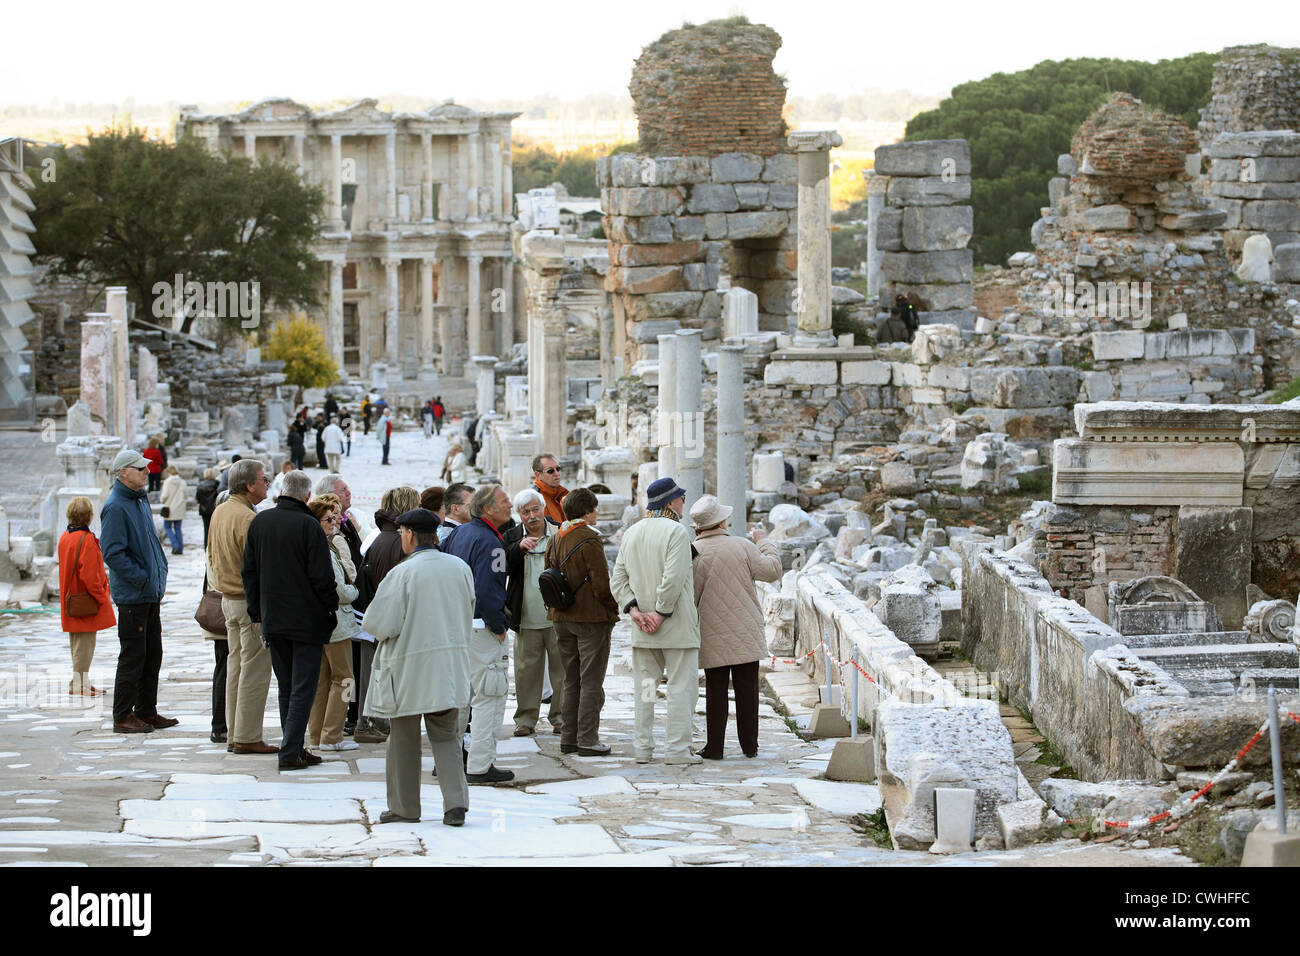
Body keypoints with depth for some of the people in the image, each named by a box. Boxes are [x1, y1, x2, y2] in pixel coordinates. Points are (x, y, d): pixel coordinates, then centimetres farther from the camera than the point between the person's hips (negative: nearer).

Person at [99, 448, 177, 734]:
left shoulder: (141, 501, 13)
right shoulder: (116, 507, -16)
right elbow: (113, 553, -21)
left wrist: (159, 575, 13)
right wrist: (142, 578, -18)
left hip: (151, 593, 9)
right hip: (132, 596, -9)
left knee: (152, 655, 13)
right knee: (133, 657, -4)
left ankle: (147, 711, 22)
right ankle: (122, 716, 3)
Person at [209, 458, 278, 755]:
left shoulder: (219, 512, 10)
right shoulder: (247, 518, -20)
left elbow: (212, 557, 20)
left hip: (228, 599, 10)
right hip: (251, 601, -10)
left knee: (235, 667, 14)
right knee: (255, 670, -4)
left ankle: (234, 735, 18)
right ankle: (248, 737, -3)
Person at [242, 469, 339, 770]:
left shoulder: (259, 522, 4)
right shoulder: (308, 526, -15)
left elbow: (249, 572, 10)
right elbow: (322, 576, -14)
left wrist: (257, 611, 17)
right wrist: (331, 609, 0)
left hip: (272, 620, 6)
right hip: (307, 619, -6)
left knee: (286, 687, 15)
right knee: (303, 689, -2)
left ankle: (294, 748, 17)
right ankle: (291, 752, -7)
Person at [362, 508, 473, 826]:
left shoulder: (402, 574, -18)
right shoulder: (460, 568, 0)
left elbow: (380, 623, -15)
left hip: (408, 668, -4)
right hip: (451, 666, 5)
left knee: (404, 738, 9)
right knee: (446, 736, 10)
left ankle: (404, 806, 18)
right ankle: (455, 803, -3)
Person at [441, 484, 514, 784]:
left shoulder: (459, 533, 10)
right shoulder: (487, 542, -18)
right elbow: (485, 591, -24)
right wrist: (499, 627, -13)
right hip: (480, 627, -9)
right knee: (489, 696, -3)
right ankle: (480, 766, -2)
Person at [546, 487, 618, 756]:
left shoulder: (556, 540, 8)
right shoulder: (590, 540, -15)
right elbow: (602, 584, -17)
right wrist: (613, 609, -3)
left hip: (563, 619, 7)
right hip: (592, 618, -7)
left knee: (571, 681, 15)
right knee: (591, 682, -2)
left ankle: (569, 738, 17)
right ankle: (587, 741, -3)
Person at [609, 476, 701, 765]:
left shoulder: (631, 533, 11)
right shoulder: (676, 532, -12)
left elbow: (618, 579, 8)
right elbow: (673, 579, -20)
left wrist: (634, 610, 0)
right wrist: (661, 614, -13)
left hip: (642, 631, 7)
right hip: (677, 627, -7)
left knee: (645, 686, 11)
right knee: (681, 685, -2)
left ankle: (643, 748, 13)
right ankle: (677, 748, -5)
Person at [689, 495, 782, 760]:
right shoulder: (742, 546, -5)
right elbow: (772, 570, 1)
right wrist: (764, 542, 16)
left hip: (712, 637, 0)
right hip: (745, 633, 0)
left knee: (715, 690, 4)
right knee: (747, 689, 6)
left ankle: (714, 747, 2)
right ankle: (749, 745, 9)